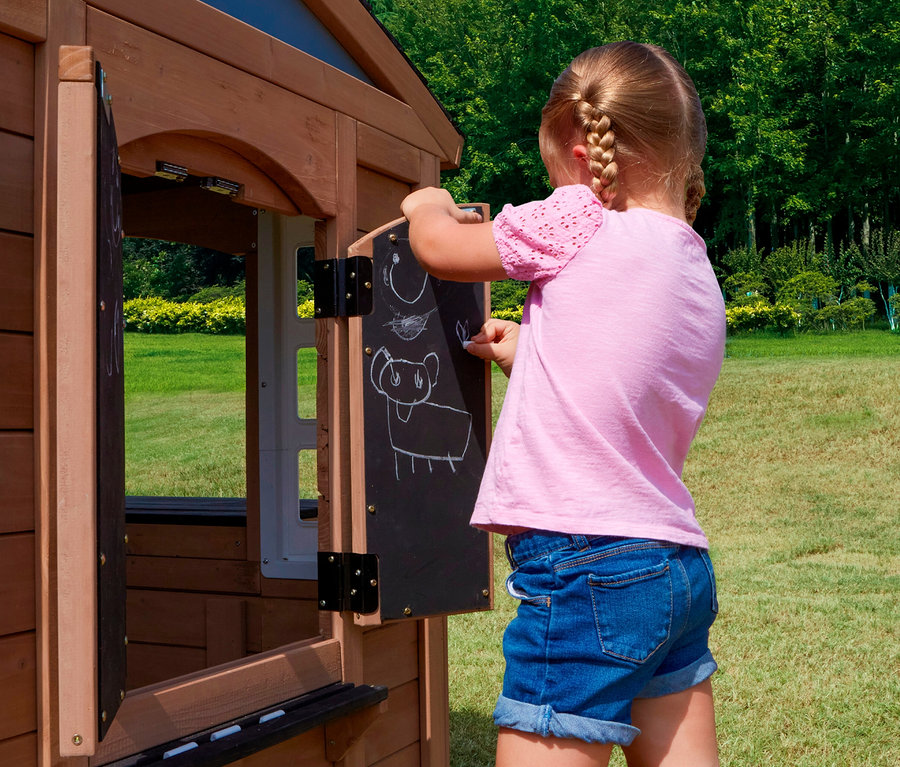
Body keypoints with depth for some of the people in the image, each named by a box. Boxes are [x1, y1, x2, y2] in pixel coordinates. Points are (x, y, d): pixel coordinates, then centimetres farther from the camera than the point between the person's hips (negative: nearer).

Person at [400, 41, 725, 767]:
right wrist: (532, 356, 29)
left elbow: (439, 249, 4)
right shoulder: (702, 281, 13)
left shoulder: (580, 226, -10)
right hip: (683, 570, 9)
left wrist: (429, 207, 24)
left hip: (585, 571, -9)